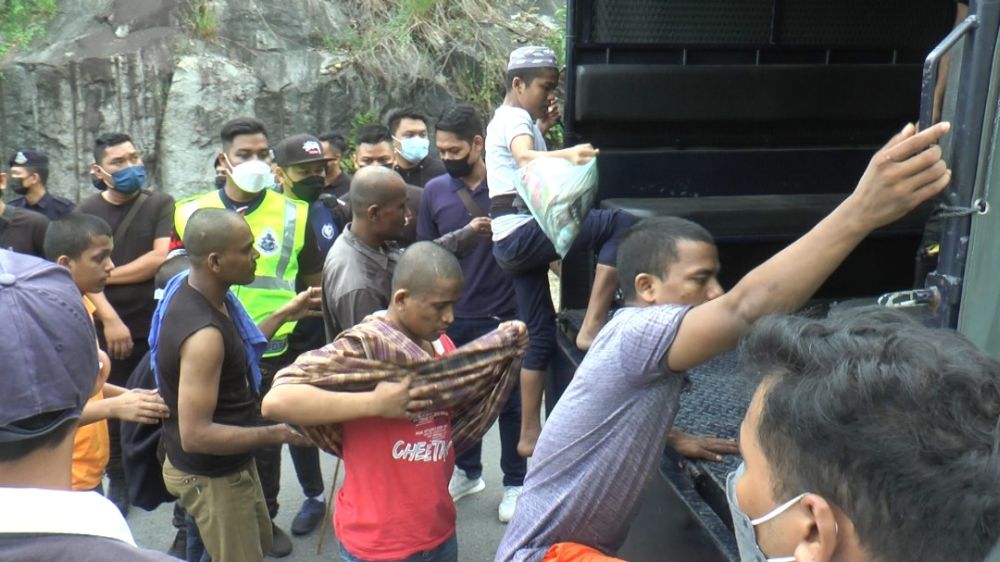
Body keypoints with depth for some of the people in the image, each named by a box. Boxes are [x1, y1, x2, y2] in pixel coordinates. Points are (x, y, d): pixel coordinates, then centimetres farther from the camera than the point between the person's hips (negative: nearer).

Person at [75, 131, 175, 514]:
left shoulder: (160, 204, 0)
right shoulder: (86, 212, 3)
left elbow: (162, 258, -12)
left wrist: (108, 275, -8)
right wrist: (109, 318, -16)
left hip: (156, 325, -1)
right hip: (107, 326, 1)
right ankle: (118, 482, 25)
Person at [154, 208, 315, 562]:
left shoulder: (191, 288, -5)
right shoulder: (202, 334, -34)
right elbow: (195, 435, -32)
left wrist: (283, 315, 9)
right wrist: (278, 434, -25)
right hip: (211, 476, -9)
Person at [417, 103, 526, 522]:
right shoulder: (434, 190, 1)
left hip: (504, 314, -2)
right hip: (454, 316, 3)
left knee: (510, 401, 9)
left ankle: (515, 482, 26)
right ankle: (467, 472, 37)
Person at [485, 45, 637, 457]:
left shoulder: (506, 119, 24)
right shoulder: (515, 117, -8)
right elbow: (525, 158, -32)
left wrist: (543, 126, 33)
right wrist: (566, 155, -52)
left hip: (516, 240, 10)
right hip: (523, 232, -10)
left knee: (540, 334, 11)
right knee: (623, 225, -22)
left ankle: (529, 435, 16)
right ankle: (592, 328, -25)